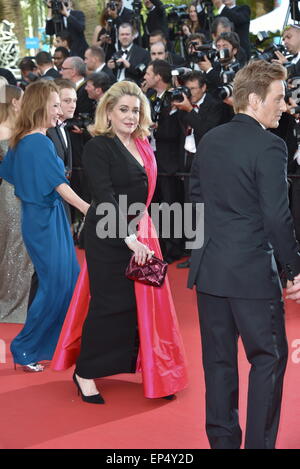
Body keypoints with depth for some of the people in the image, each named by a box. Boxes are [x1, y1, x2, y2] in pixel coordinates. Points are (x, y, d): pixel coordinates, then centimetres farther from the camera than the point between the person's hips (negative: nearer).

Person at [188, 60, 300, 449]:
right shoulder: (269, 146, -15)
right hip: (253, 271, -7)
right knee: (268, 358, 6)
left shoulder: (209, 140, 7)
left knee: (218, 359, 13)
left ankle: (223, 439, 22)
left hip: (209, 268, 7)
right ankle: (258, 443, 7)